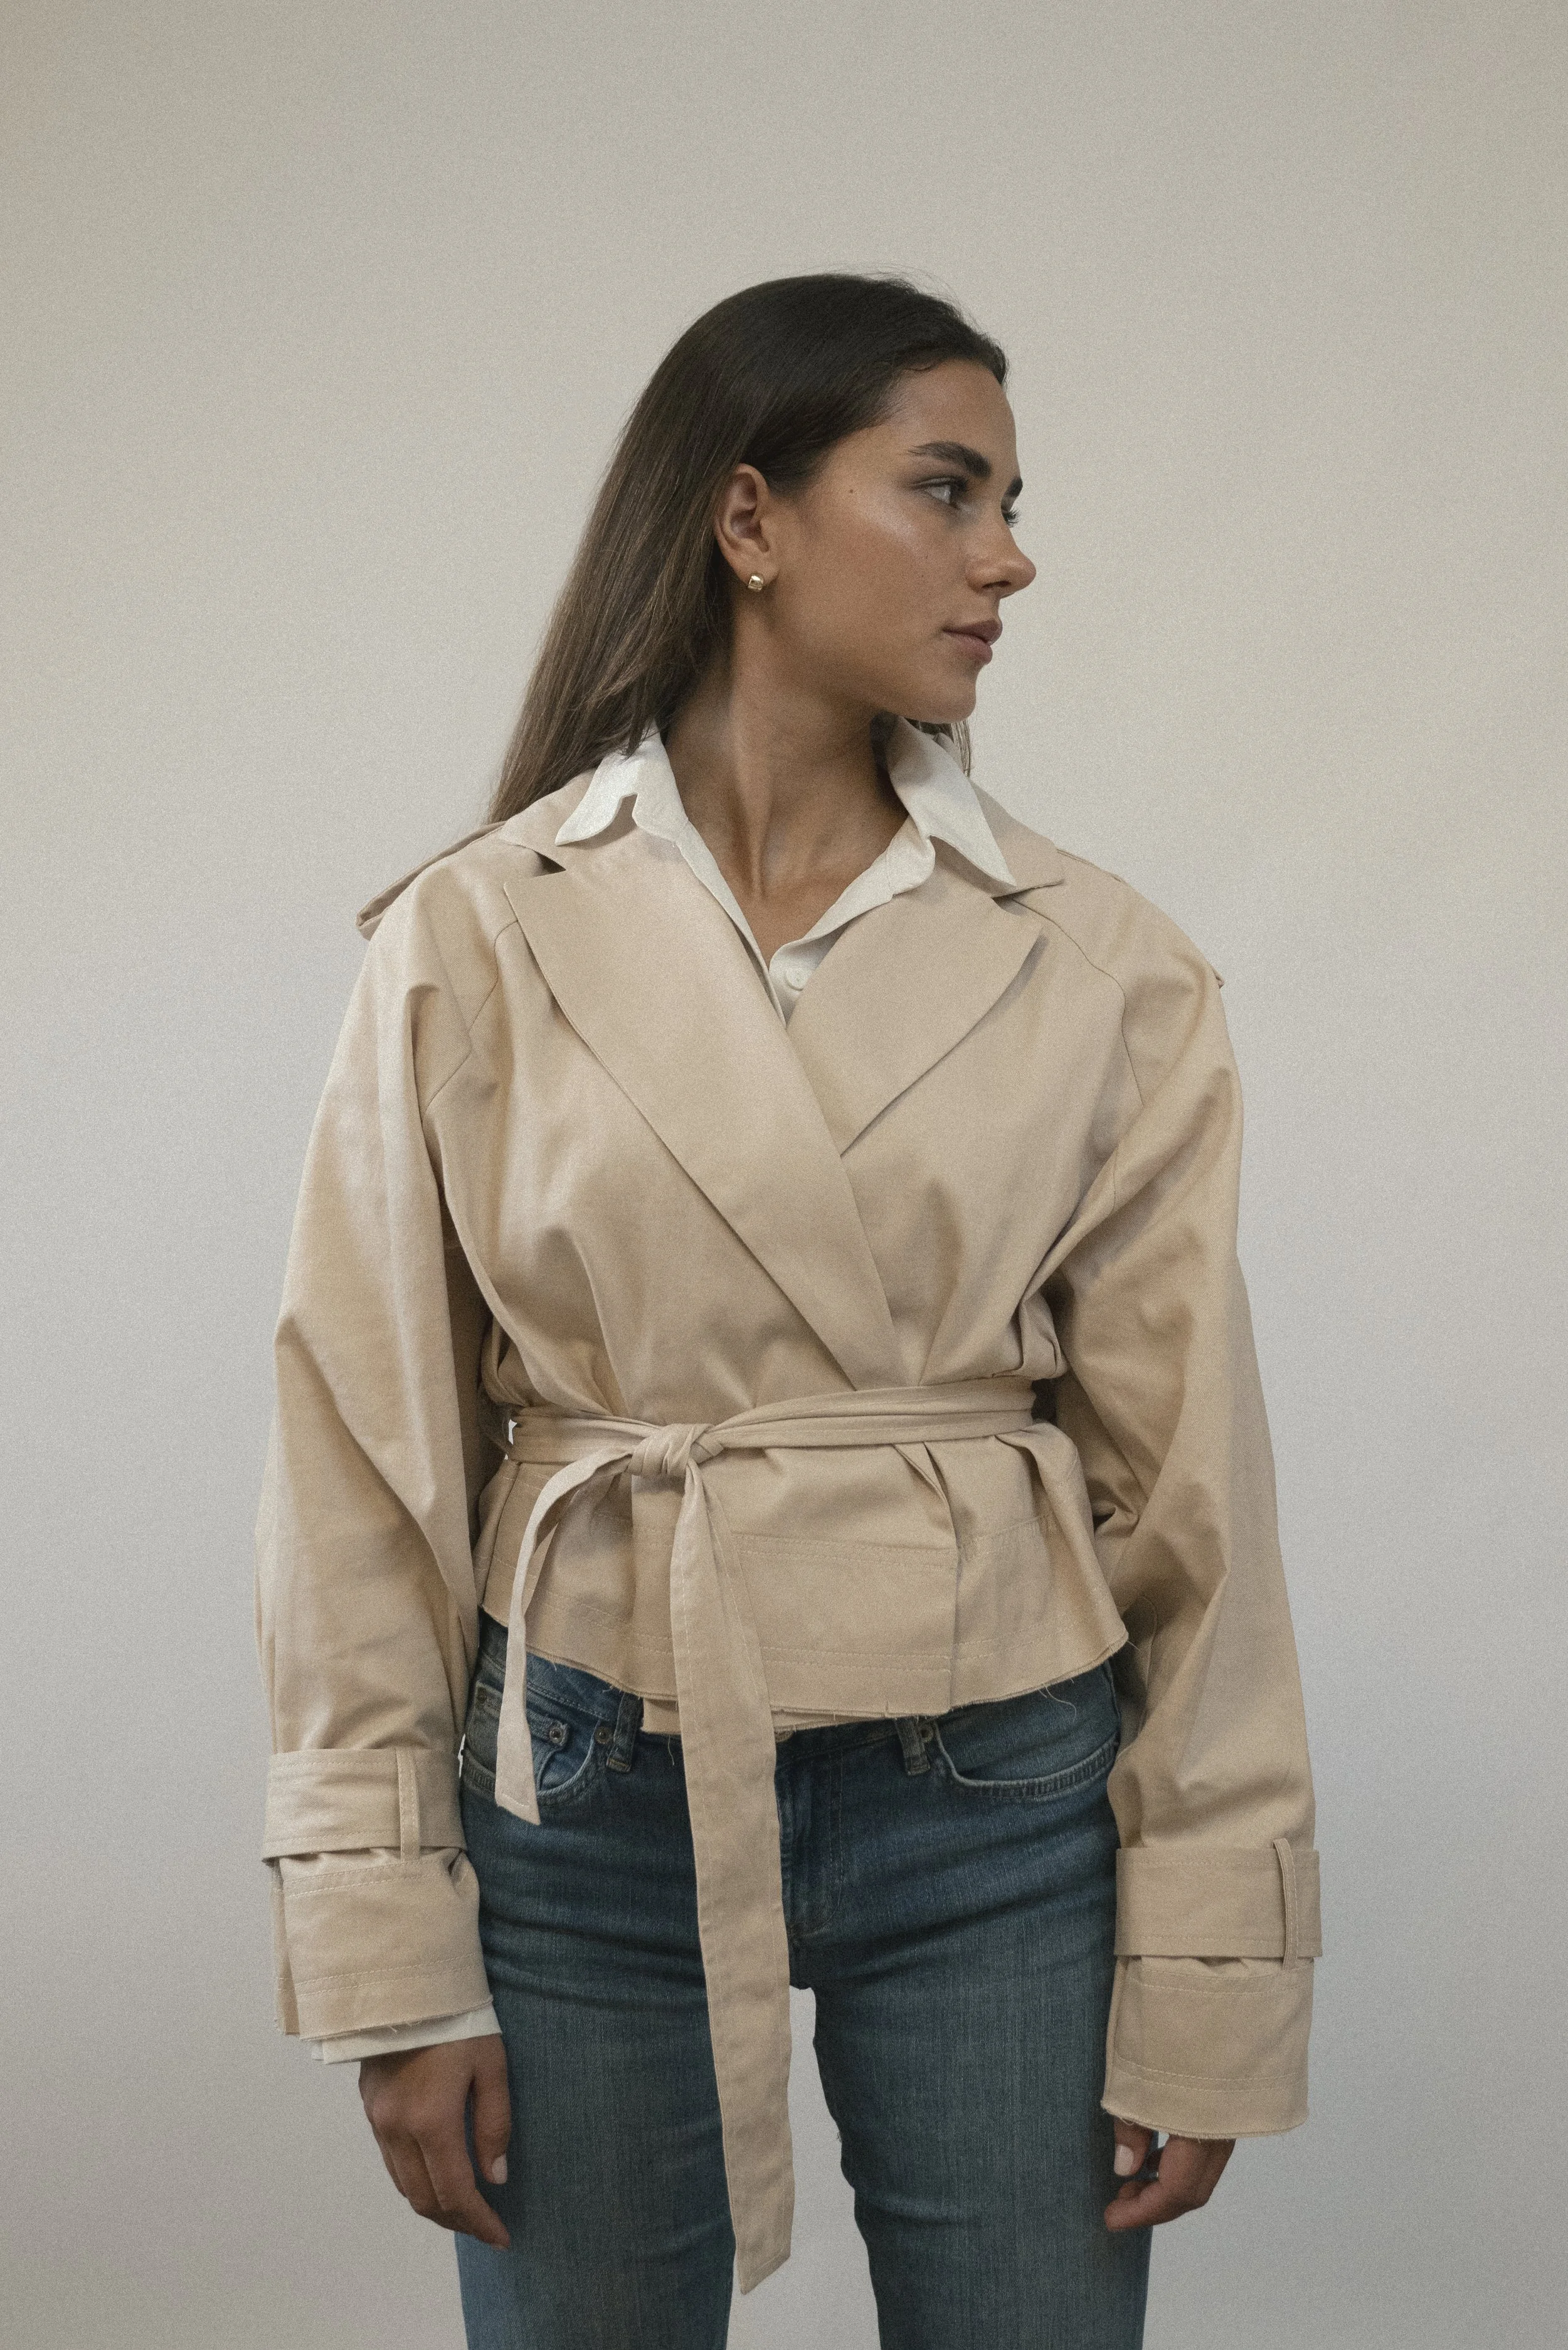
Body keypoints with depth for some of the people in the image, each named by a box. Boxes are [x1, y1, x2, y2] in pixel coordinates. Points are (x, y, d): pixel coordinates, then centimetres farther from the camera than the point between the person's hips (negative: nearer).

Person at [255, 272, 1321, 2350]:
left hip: (1005, 1809, 1)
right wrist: (395, 1965, -4)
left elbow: (1190, 1479, 0)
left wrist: (1208, 1994, -1)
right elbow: (367, 1465, -2)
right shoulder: (477, 945, -4)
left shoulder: (1101, 969, -2)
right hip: (595, 1794, 0)